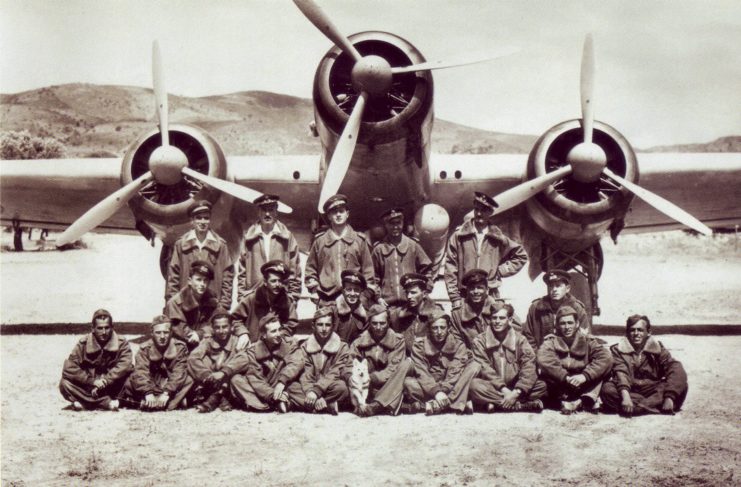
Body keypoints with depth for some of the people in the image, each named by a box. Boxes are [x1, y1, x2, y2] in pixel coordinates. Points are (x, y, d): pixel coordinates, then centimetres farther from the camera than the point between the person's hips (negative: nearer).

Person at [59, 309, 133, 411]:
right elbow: (69, 369, -16)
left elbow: (126, 365, -23)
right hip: (88, 387, 1)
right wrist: (92, 381, -25)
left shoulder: (121, 343, -7)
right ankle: (107, 402, -30)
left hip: (111, 387, -1)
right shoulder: (83, 344, -7)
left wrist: (106, 381, -31)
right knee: (65, 384, -26)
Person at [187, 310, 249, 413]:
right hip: (210, 387, 1)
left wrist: (223, 372, -37)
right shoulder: (207, 342, 1)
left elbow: (243, 359, -24)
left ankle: (212, 400, -17)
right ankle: (221, 399, -22)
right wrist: (207, 375, -34)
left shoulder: (237, 342, -2)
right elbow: (192, 358, -18)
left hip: (229, 386, -1)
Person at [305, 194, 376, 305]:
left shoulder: (360, 240, 11)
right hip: (326, 302, 0)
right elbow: (310, 269, 15)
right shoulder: (319, 240, 12)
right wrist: (314, 290, 3)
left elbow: (368, 270, 11)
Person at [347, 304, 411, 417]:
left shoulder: (397, 341, 4)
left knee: (406, 364, -23)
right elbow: (350, 371, -8)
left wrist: (371, 377, -24)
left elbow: (392, 370, -9)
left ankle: (375, 406, -39)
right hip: (367, 392, 0)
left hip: (389, 390, 0)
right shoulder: (359, 343, 5)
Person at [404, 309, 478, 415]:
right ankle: (457, 404, -32)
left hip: (451, 388, 1)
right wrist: (436, 392, -32)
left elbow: (455, 372, -13)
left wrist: (443, 390, -30)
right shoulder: (419, 347, -1)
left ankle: (436, 404, -32)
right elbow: (422, 374, -15)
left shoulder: (458, 345, 1)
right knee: (409, 383, -29)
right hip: (429, 389, -1)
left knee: (474, 366, -20)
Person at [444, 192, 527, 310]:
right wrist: (455, 298, -2)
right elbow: (450, 268, 3)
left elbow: (521, 256, 21)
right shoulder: (459, 236, 5)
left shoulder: (497, 239, 10)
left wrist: (500, 270, 8)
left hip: (490, 295, 1)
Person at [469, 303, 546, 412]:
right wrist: (504, 390, -25)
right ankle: (525, 405, -31)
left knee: (541, 385, -21)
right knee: (475, 385, -34)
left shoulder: (519, 339, 3)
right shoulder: (480, 341, 0)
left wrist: (516, 392, -24)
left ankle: (496, 403, -25)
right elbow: (485, 369, -11)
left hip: (514, 386, 2)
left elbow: (529, 368, -9)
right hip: (492, 387, -2)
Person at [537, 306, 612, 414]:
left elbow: (606, 358, -13)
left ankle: (588, 399, -30)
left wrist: (585, 375, -26)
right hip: (560, 387, -1)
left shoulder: (587, 341, 6)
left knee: (603, 366, -15)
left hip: (583, 388, 1)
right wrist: (566, 377, -30)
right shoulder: (551, 341, 3)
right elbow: (544, 360, -20)